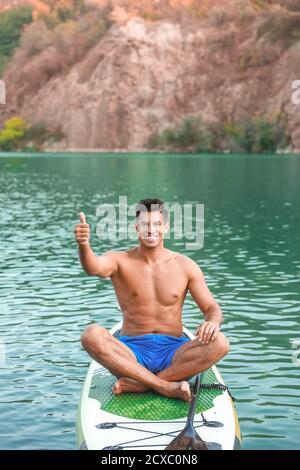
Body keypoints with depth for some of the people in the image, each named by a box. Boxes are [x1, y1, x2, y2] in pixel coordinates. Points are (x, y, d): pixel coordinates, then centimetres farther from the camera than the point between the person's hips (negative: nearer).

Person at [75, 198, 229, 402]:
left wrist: (213, 321, -21)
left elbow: (212, 308, 4)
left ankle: (138, 385, -27)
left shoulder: (185, 266, 3)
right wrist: (84, 246, -46)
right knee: (92, 335, -30)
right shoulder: (120, 260, -1)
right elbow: (94, 268, -23)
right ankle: (166, 387, -32)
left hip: (173, 352, 1)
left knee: (220, 343, -26)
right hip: (131, 351, -1)